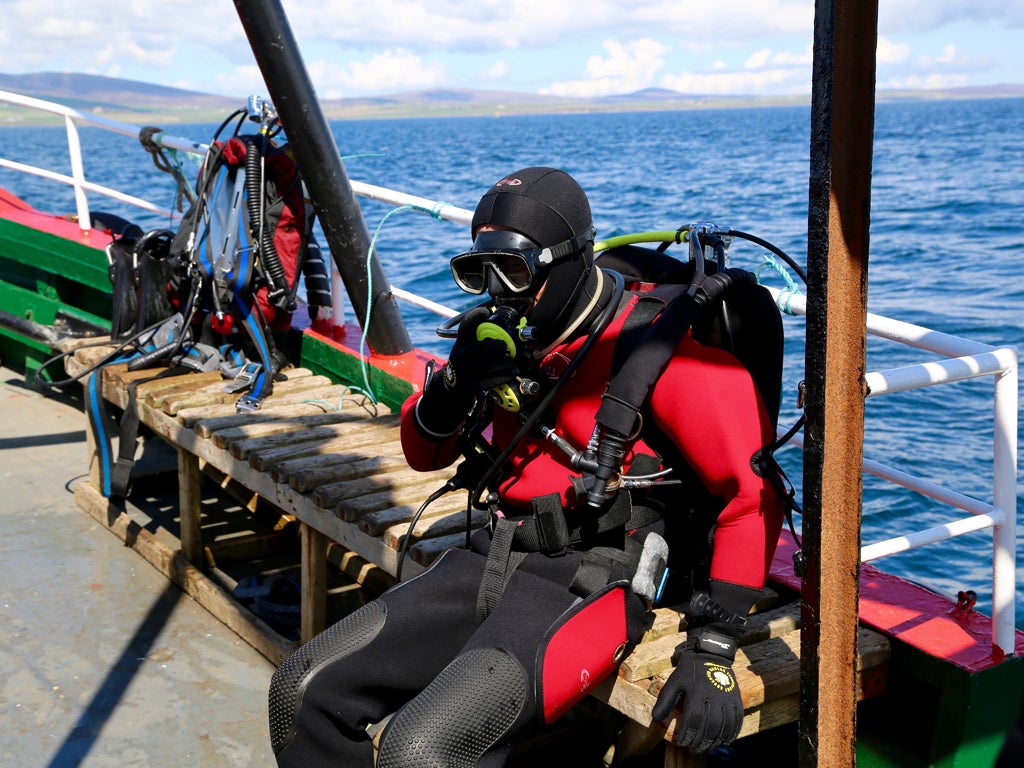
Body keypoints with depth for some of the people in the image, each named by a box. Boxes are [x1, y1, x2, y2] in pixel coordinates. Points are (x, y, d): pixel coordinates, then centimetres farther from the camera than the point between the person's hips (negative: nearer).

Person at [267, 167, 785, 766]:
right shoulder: (509, 338, 8)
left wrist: (713, 651, -16)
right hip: (490, 559, 7)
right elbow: (424, 453, 16)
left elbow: (752, 491, -13)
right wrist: (455, 381, -7)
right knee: (304, 693, 1)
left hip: (586, 580, -7)